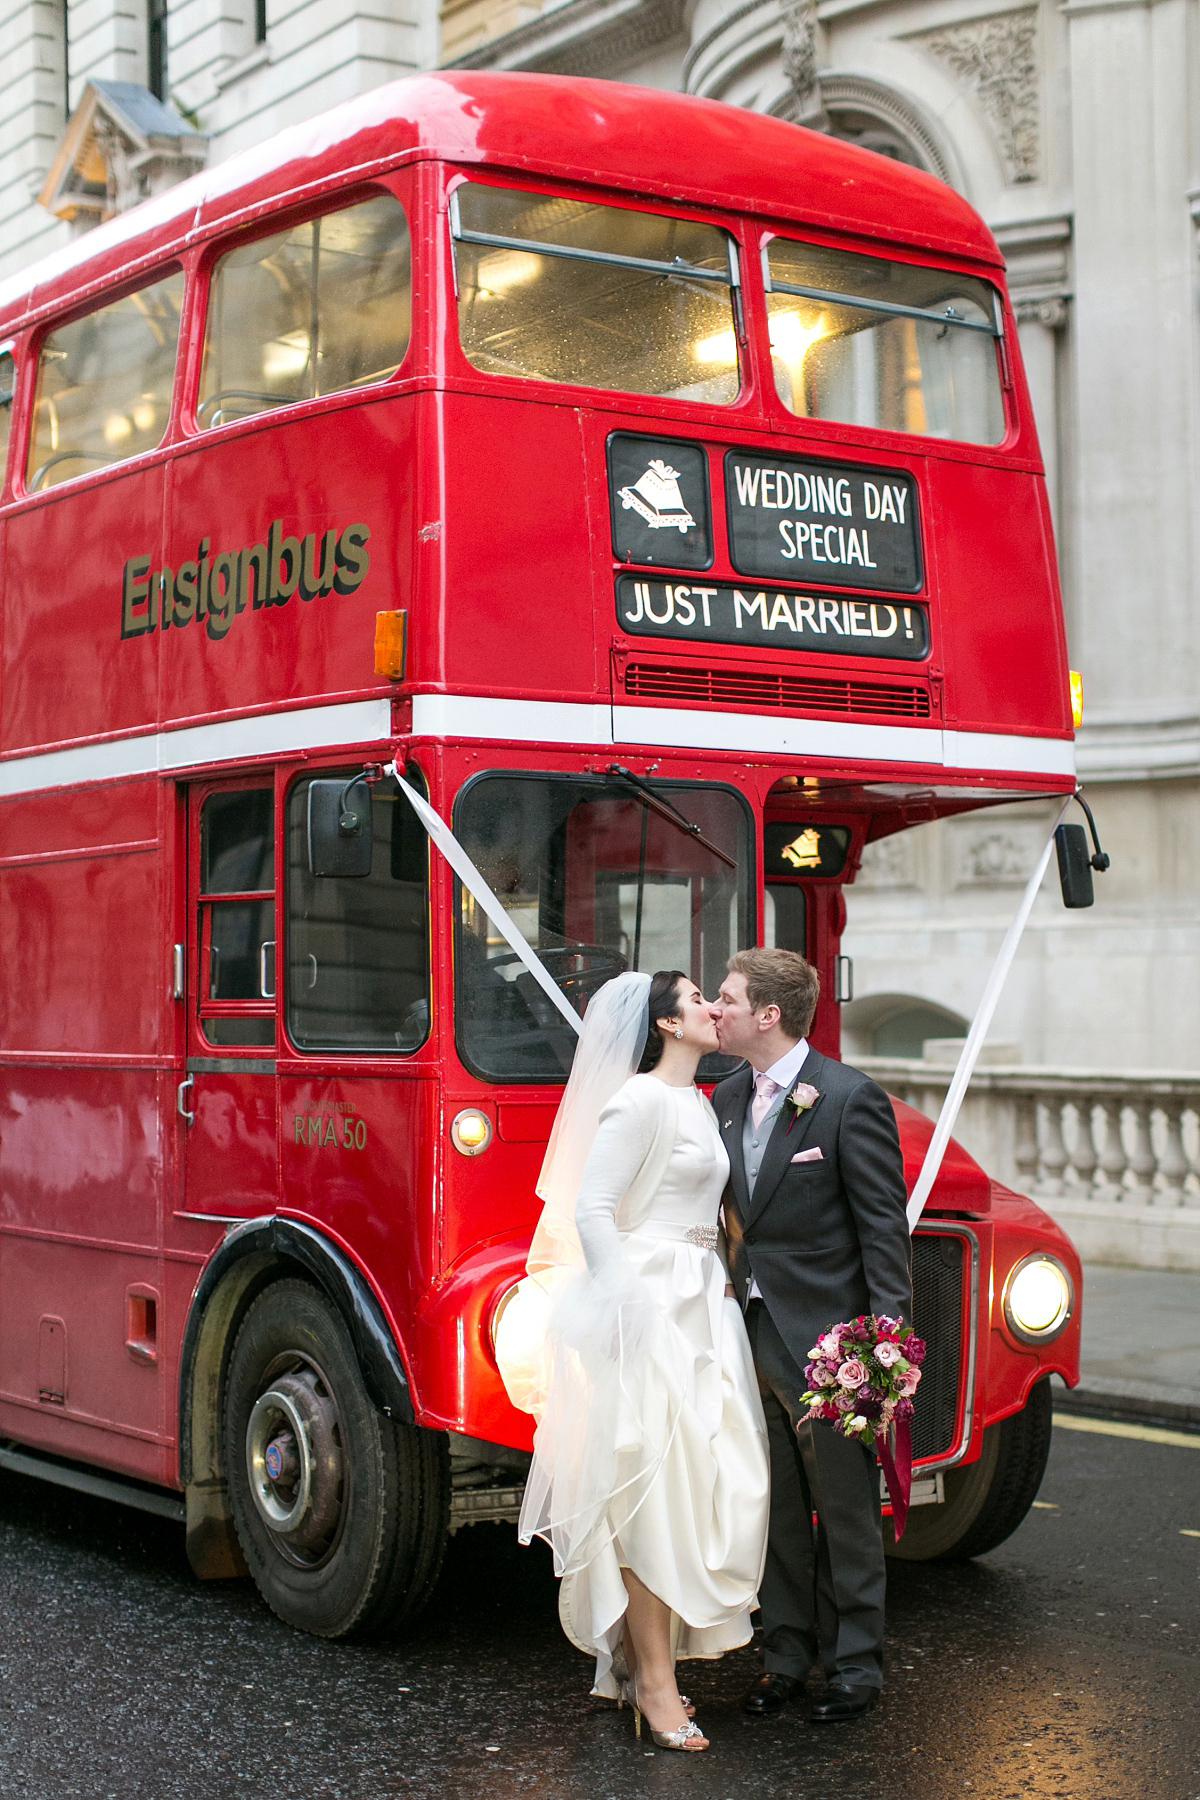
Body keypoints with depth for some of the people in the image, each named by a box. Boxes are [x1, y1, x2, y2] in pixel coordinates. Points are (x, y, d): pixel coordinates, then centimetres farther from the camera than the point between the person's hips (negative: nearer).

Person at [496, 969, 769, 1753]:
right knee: (651, 1487, -5)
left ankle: (637, 1655, 20)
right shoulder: (641, 1100, -11)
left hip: (699, 1306, 9)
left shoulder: (698, 1103, 17)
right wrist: (630, 1314, -20)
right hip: (645, 1307, -9)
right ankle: (654, 1682, 0)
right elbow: (590, 1209, -16)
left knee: (698, 1479, 9)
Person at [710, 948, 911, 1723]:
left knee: (845, 1508, 5)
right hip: (751, 1332, 6)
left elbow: (884, 1224, -12)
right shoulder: (727, 1099, 9)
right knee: (778, 1510, 15)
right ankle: (788, 1655, 26)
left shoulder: (851, 1098, -11)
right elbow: (728, 1215, 12)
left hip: (826, 1338, -6)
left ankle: (857, 1664, 18)